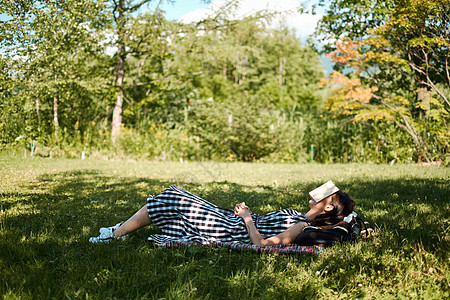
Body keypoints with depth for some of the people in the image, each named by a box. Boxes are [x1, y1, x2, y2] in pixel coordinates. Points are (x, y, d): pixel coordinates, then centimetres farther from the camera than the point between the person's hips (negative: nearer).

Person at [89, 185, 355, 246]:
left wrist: (247, 218, -14)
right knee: (173, 196, 10)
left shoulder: (302, 226, -20)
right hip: (230, 220, 9)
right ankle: (120, 230, 21)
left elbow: (261, 243, -28)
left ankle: (116, 234, 11)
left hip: (226, 232, -9)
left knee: (171, 201, -5)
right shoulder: (299, 217, 9)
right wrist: (245, 211, 4)